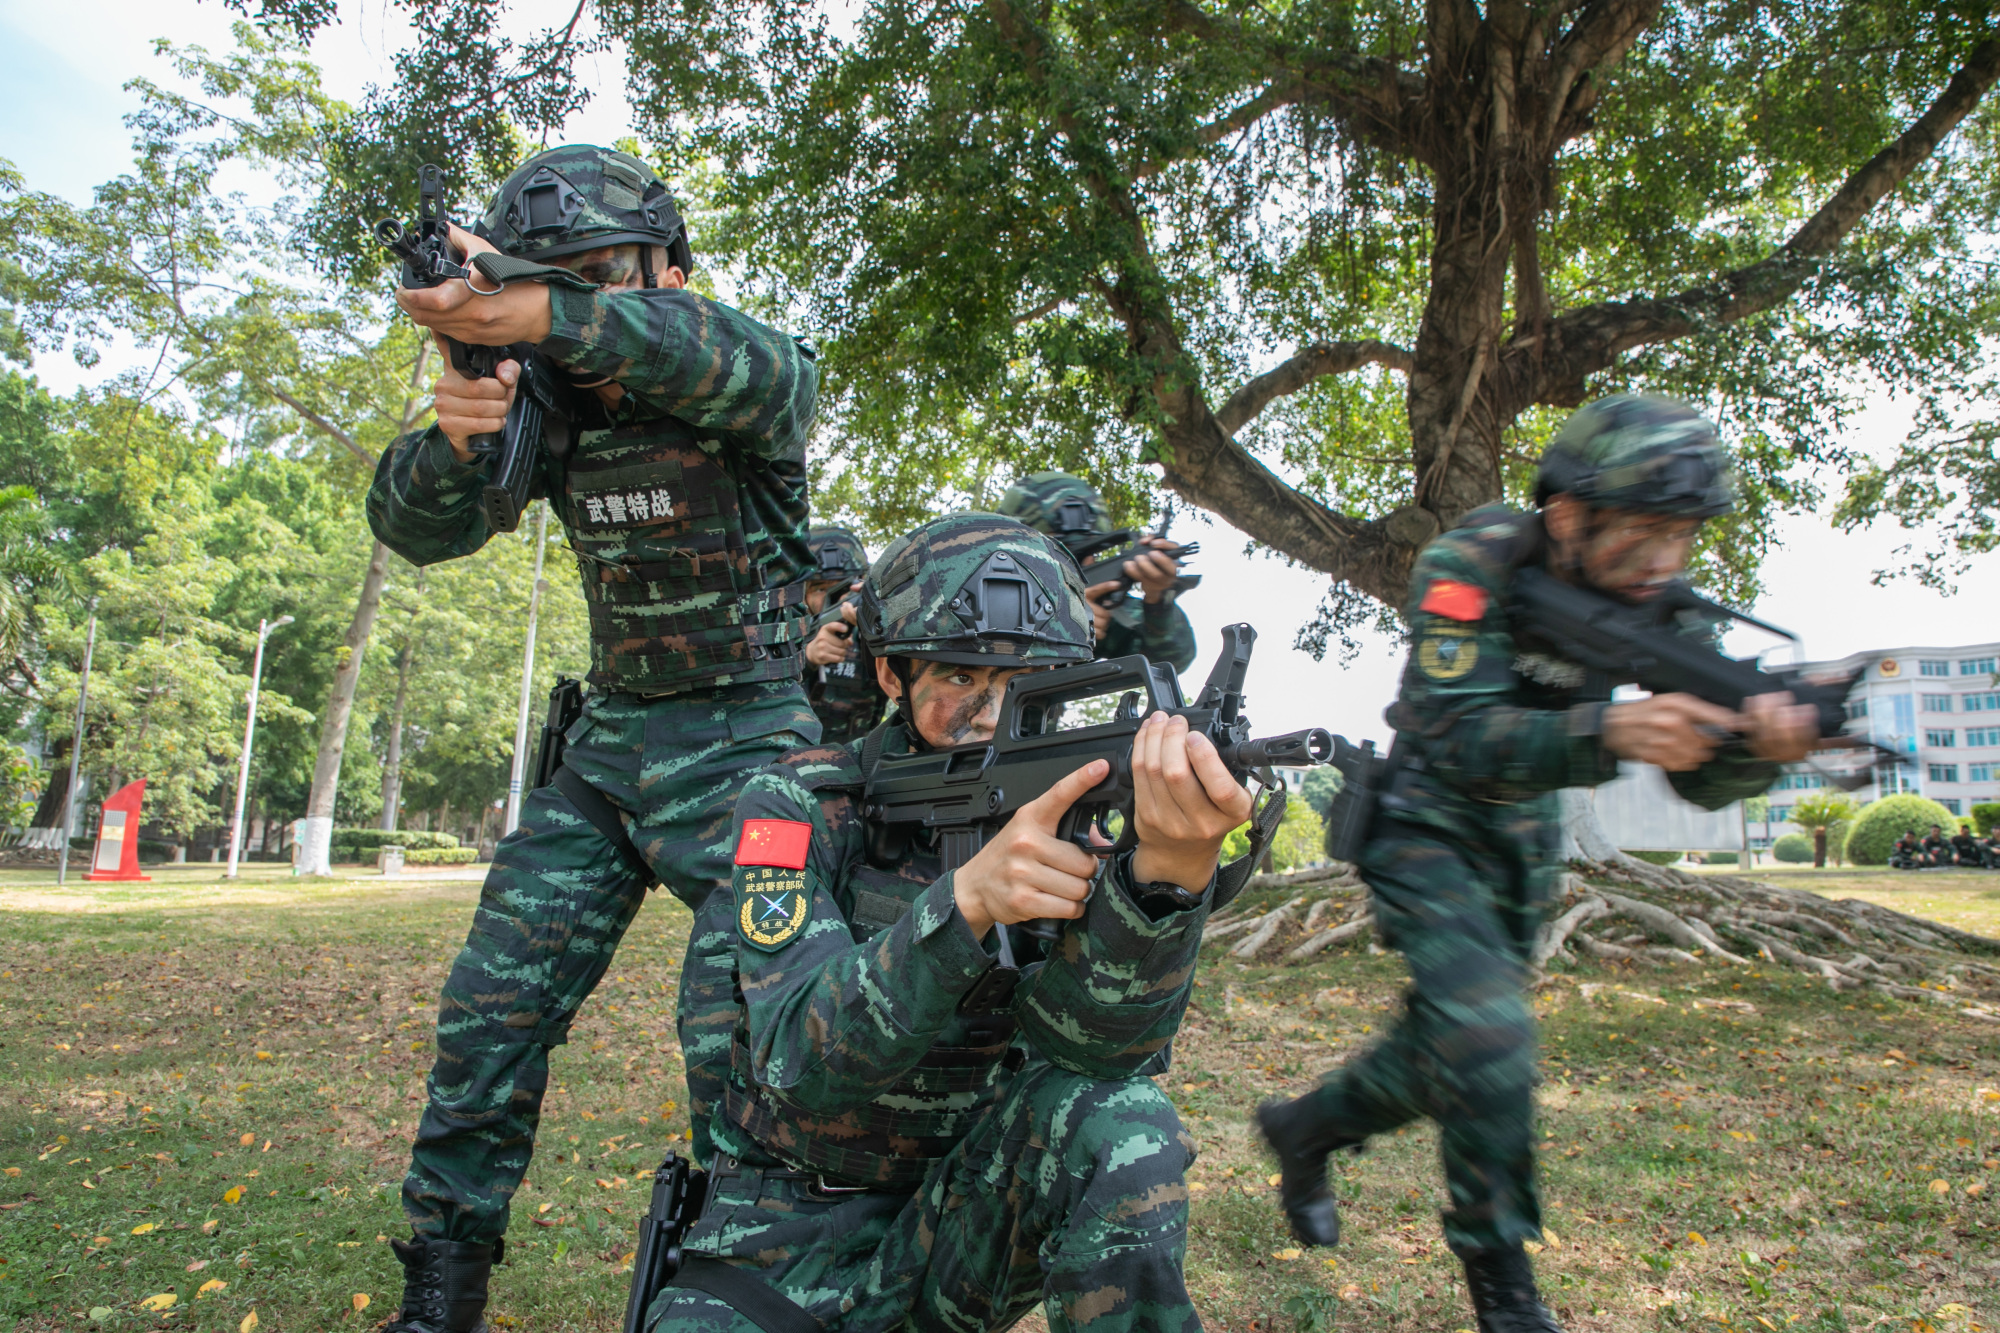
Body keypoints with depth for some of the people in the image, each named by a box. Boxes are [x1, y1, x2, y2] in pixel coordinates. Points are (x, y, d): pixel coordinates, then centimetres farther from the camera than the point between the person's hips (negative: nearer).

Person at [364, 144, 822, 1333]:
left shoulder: (755, 384, -10)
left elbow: (749, 366, -35)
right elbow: (417, 531, -2)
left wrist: (548, 316, -51)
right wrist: (453, 437, -25)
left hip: (743, 739, -5)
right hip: (609, 741, 5)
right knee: (492, 1007, 3)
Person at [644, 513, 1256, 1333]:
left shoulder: (1064, 811, -7)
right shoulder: (799, 805, -12)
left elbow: (1092, 1040, -24)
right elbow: (801, 1059, -26)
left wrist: (1172, 868, -44)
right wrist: (967, 897, -41)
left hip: (960, 1221, 2)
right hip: (789, 1239, -1)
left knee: (1114, 1116, -26)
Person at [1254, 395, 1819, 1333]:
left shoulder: (1655, 602, -11)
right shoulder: (1471, 566, -26)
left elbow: (1702, 778, -14)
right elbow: (1457, 738, -35)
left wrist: (1761, 742, -37)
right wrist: (1606, 732, -50)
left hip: (1522, 838, 6)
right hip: (1425, 826, -6)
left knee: (1445, 1052, 12)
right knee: (1488, 1042, -17)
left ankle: (1303, 1128, 39)